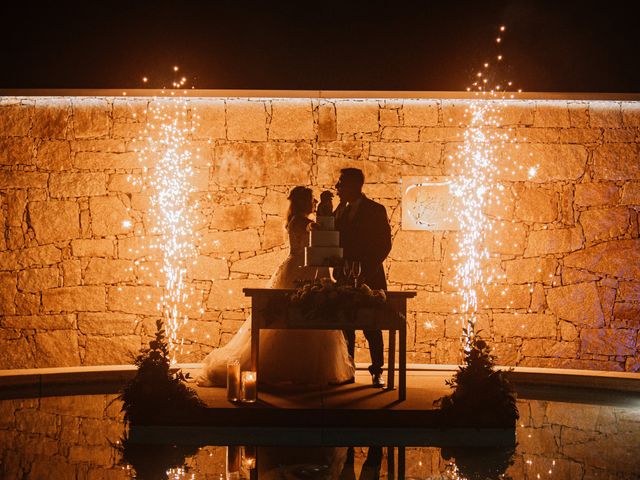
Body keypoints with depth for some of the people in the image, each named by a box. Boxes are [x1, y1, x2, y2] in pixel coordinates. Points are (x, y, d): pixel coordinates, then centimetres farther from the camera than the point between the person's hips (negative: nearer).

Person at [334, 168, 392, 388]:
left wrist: (368, 269, -13)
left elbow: (385, 245, -6)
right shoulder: (341, 211, 14)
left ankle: (377, 371, 4)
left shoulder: (376, 210, -1)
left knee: (372, 327, -2)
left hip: (369, 278, -4)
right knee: (346, 327, 3)